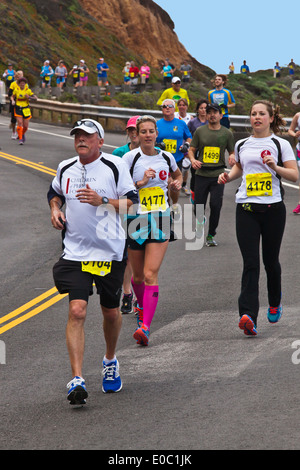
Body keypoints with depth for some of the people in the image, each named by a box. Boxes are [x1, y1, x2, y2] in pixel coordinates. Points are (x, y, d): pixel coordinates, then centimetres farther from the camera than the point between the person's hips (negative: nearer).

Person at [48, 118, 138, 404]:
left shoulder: (114, 166, -4)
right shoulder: (65, 168, 7)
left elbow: (132, 201, -5)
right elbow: (54, 193, 27)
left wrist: (103, 201, -18)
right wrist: (55, 209, 7)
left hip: (110, 252, -1)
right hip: (75, 252, 1)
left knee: (111, 312, 12)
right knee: (77, 311, -14)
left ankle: (110, 361, 42)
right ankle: (77, 380, -18)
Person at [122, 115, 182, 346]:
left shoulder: (167, 157, 6)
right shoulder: (130, 158, -4)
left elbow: (178, 174, 28)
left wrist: (177, 183, 7)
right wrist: (140, 183, -18)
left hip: (160, 220, 0)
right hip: (135, 218, 0)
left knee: (150, 275, -14)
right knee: (138, 275, 13)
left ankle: (145, 327, -21)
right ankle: (143, 307, 46)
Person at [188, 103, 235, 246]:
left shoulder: (227, 133, 6)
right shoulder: (200, 131, 5)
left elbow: (232, 151, 15)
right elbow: (191, 150, 10)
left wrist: (232, 157, -9)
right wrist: (193, 160, -11)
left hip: (218, 175, -1)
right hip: (201, 174, 1)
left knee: (215, 205, -9)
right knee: (198, 206, 1)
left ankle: (211, 235, 6)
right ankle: (200, 223, 34)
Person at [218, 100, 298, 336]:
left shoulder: (281, 144, 2)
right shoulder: (242, 145, 13)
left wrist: (275, 167, -17)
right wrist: (228, 176, 12)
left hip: (273, 208, -2)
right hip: (246, 208, 2)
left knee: (270, 260, 10)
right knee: (250, 263, -10)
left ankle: (275, 303, 39)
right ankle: (249, 316, -21)